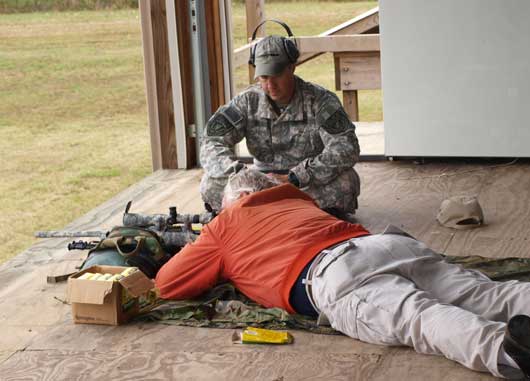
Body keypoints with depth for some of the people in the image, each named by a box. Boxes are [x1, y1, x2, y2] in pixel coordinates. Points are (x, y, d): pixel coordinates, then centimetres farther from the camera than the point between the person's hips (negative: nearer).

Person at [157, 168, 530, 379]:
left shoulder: (226, 223, 26)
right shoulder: (301, 201, 41)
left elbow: (167, 285, 27)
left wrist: (215, 269, 48)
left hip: (334, 274, -6)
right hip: (389, 243, 6)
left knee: (419, 318, -30)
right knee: (485, 294, -8)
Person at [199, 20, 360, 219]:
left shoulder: (320, 101, -13)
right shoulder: (247, 103, -4)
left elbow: (346, 149, -25)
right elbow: (212, 143, -12)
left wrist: (294, 178, -32)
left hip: (313, 186, -2)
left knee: (346, 180, -34)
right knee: (212, 184, -20)